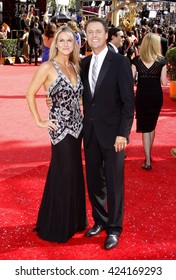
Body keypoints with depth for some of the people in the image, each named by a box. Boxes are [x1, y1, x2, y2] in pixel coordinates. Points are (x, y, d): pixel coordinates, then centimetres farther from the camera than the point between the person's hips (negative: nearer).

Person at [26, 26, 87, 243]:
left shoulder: (74, 66, 8)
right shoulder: (47, 67, -11)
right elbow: (30, 94, -9)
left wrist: (79, 119, 8)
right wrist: (39, 121, -8)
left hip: (76, 126, 7)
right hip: (60, 127, -7)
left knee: (75, 174, 15)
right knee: (62, 176, 1)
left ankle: (73, 221, 31)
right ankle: (57, 227, 18)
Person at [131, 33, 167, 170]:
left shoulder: (137, 60, -5)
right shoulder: (161, 60, -7)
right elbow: (164, 82, -5)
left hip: (142, 95, 0)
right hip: (156, 95, 1)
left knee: (145, 127, 5)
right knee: (152, 125, 18)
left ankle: (148, 161, 0)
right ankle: (148, 155, 30)